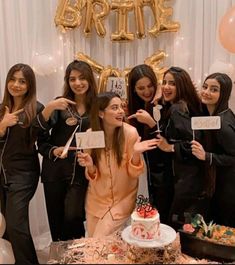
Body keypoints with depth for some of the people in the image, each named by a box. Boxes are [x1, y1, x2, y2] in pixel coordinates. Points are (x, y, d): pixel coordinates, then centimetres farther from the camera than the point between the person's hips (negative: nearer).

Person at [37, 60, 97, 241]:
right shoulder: (59, 105, 1)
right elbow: (41, 139, -3)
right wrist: (53, 151, -20)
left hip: (81, 172, -1)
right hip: (55, 171, 1)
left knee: (72, 218, -9)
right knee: (56, 221, 12)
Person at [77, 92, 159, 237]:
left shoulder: (130, 133, -19)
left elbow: (134, 173, -12)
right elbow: (93, 176, -4)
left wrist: (136, 154, -31)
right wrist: (90, 166, -26)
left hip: (122, 199, -3)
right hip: (96, 200, 3)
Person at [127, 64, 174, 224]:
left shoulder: (165, 106, -11)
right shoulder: (135, 108, 5)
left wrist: (151, 122, -28)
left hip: (163, 173, -4)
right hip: (144, 173, 5)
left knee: (161, 218, 4)